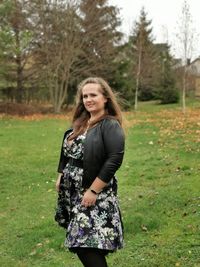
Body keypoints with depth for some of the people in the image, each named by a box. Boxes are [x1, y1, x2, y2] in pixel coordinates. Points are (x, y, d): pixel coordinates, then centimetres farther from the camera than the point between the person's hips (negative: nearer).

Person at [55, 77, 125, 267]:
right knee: (79, 243, 13)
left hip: (94, 194, -8)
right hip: (72, 191, 8)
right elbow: (67, 154, 21)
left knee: (87, 244, -11)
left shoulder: (110, 125, -12)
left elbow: (114, 160, -21)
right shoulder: (80, 123, 12)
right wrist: (60, 178, 14)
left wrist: (93, 191, -21)